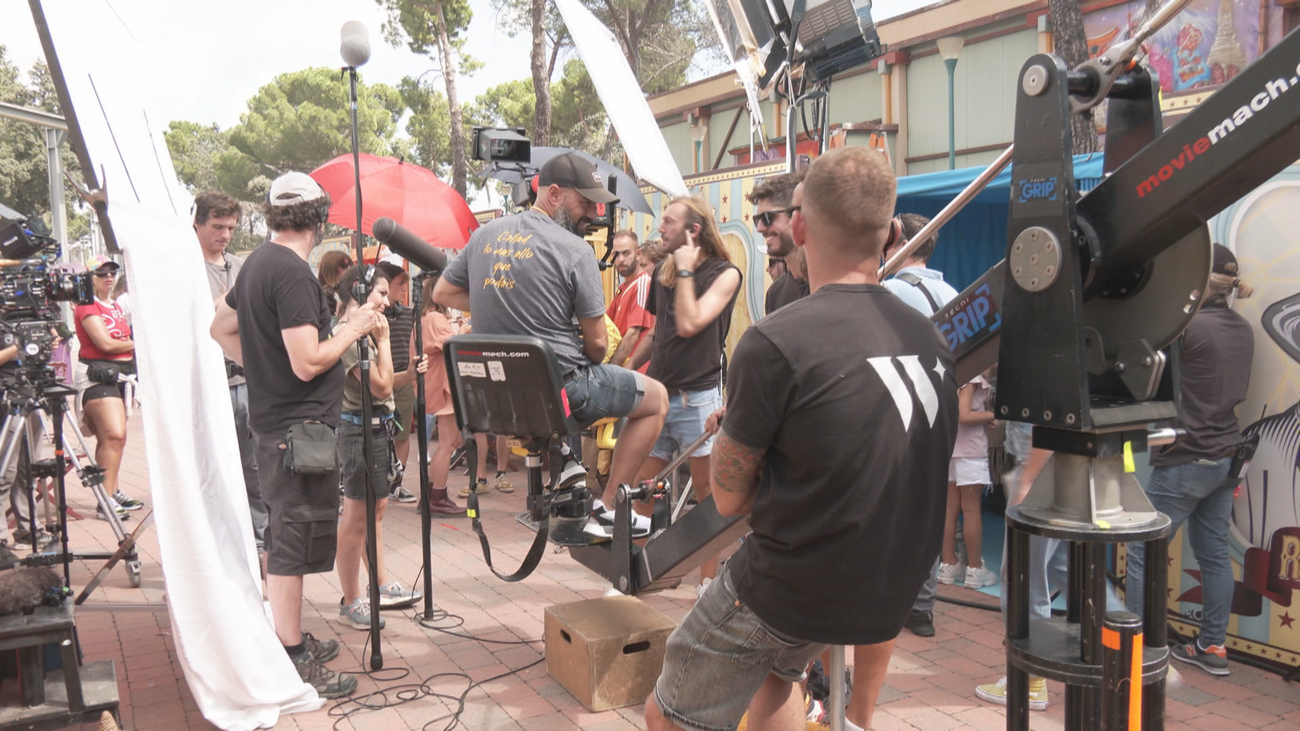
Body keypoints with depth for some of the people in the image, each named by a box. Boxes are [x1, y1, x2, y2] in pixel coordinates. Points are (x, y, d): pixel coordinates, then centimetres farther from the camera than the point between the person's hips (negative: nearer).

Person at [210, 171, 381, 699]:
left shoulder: (259, 262, 11)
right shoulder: (293, 273, -20)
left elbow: (220, 328, 21)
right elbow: (309, 363, -24)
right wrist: (354, 328, -11)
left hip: (273, 419, 10)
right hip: (300, 426, -10)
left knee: (288, 539, 18)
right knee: (293, 544, -3)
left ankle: (292, 642, 31)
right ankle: (293, 666, 6)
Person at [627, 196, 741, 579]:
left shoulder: (725, 274, -5)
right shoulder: (664, 271, 13)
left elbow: (689, 324, -19)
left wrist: (686, 270, -12)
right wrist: (632, 365, 18)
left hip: (698, 397, -6)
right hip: (657, 391, 6)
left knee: (707, 490, 3)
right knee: (640, 486, 6)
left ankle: (708, 580, 14)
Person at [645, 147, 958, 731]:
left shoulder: (774, 343, -20)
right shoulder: (930, 339, 0)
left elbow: (729, 498, -12)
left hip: (788, 590, -7)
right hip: (889, 595, 7)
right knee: (774, 666, 34)